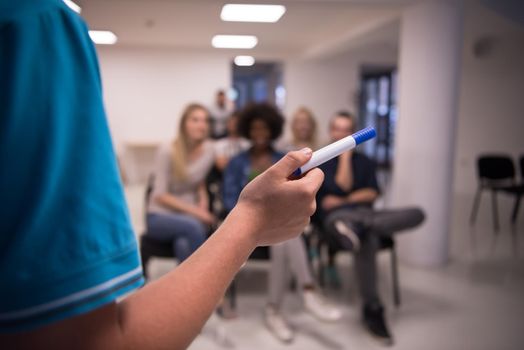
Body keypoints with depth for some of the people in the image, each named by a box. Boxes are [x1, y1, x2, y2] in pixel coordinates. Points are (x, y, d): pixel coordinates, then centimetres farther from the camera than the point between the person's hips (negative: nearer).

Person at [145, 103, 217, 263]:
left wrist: (203, 202, -6)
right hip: (160, 216, -2)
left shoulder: (209, 150, -3)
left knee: (184, 245, -34)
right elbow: (160, 195, -13)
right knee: (193, 227, -36)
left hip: (189, 214, 3)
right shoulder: (167, 151, -15)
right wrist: (194, 210, -19)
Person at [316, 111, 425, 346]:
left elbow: (372, 194, 9)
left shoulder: (364, 161, 21)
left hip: (364, 213, 5)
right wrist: (345, 151, -1)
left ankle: (359, 228, -41)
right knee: (367, 239, -40)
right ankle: (372, 310, -36)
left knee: (416, 214, -21)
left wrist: (344, 200, -5)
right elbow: (343, 185, -5)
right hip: (337, 217, -5)